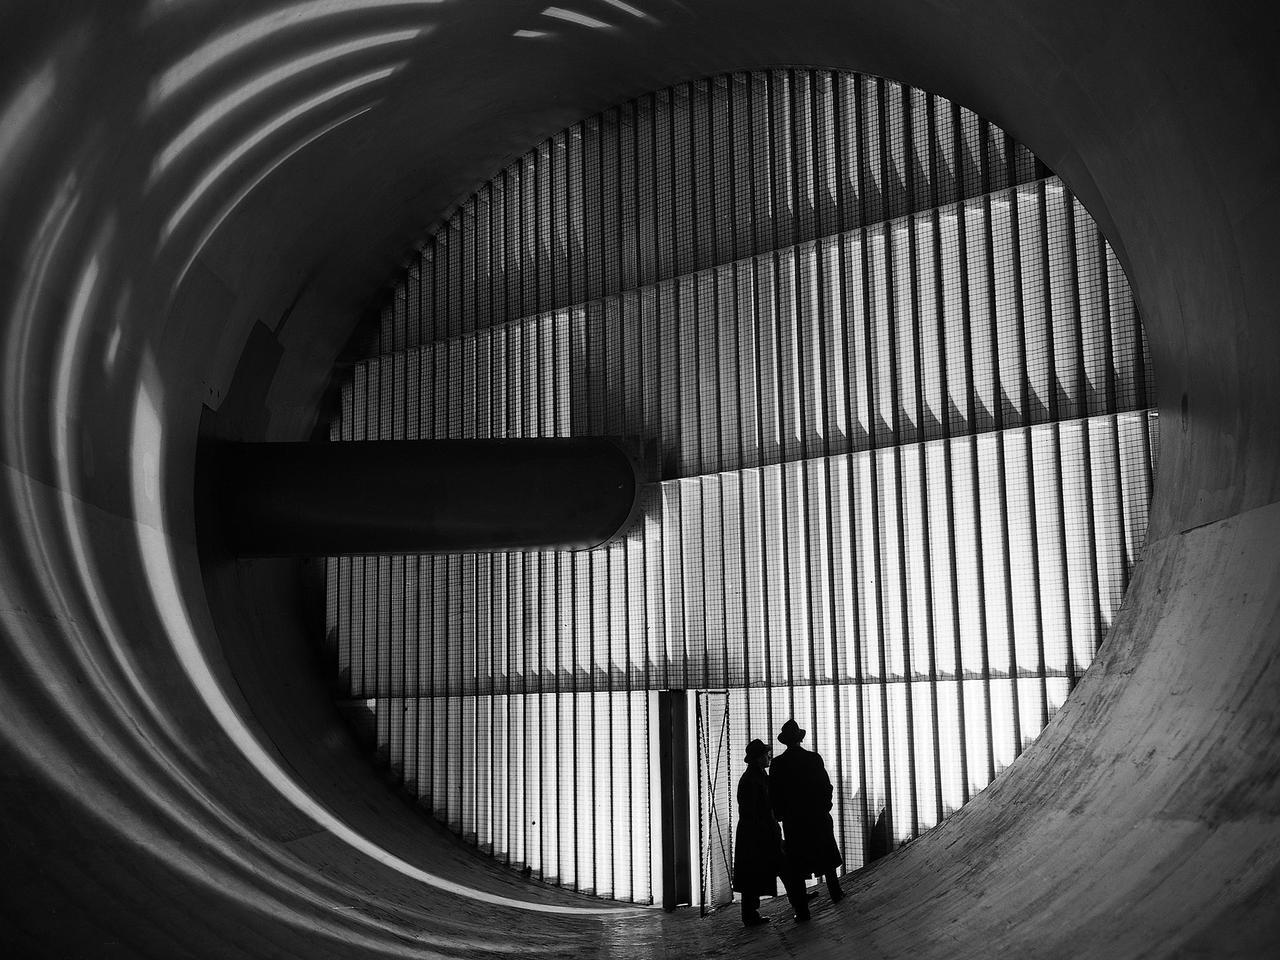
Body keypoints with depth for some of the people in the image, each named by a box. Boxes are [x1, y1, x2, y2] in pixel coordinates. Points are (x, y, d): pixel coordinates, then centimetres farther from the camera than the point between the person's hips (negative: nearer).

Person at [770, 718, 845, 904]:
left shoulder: (778, 764, -8)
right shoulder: (814, 758, -6)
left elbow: (774, 794, -5)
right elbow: (826, 786, -3)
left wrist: (779, 815, 6)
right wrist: (824, 807, 11)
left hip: (793, 820, -1)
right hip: (818, 817, 1)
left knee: (798, 859, 5)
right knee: (825, 854, 15)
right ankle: (834, 891, 20)